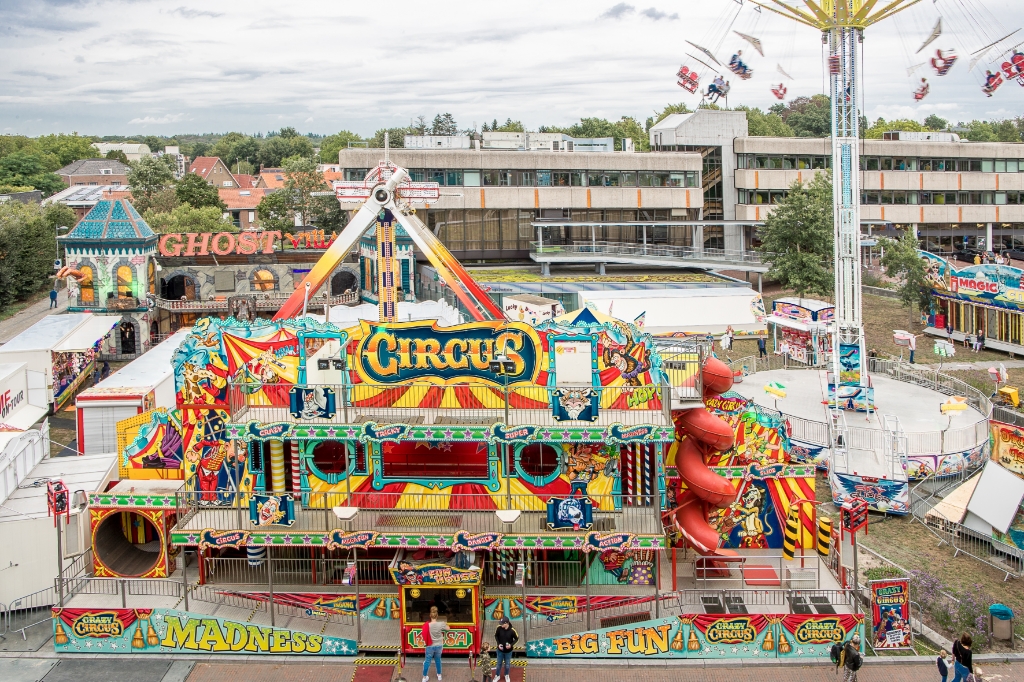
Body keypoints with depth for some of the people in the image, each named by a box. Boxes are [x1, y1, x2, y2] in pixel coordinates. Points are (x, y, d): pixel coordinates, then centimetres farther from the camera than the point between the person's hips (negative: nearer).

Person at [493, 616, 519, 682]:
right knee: (499, 664, 18)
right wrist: (498, 644, -13)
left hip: (508, 651, -1)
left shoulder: (512, 630, -27)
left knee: (507, 664, 17)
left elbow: (516, 638, -9)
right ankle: (497, 675, 41)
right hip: (500, 650, 1)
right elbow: (496, 635, -2)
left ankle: (507, 675, 43)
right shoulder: (499, 628, -22)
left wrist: (511, 645, -22)